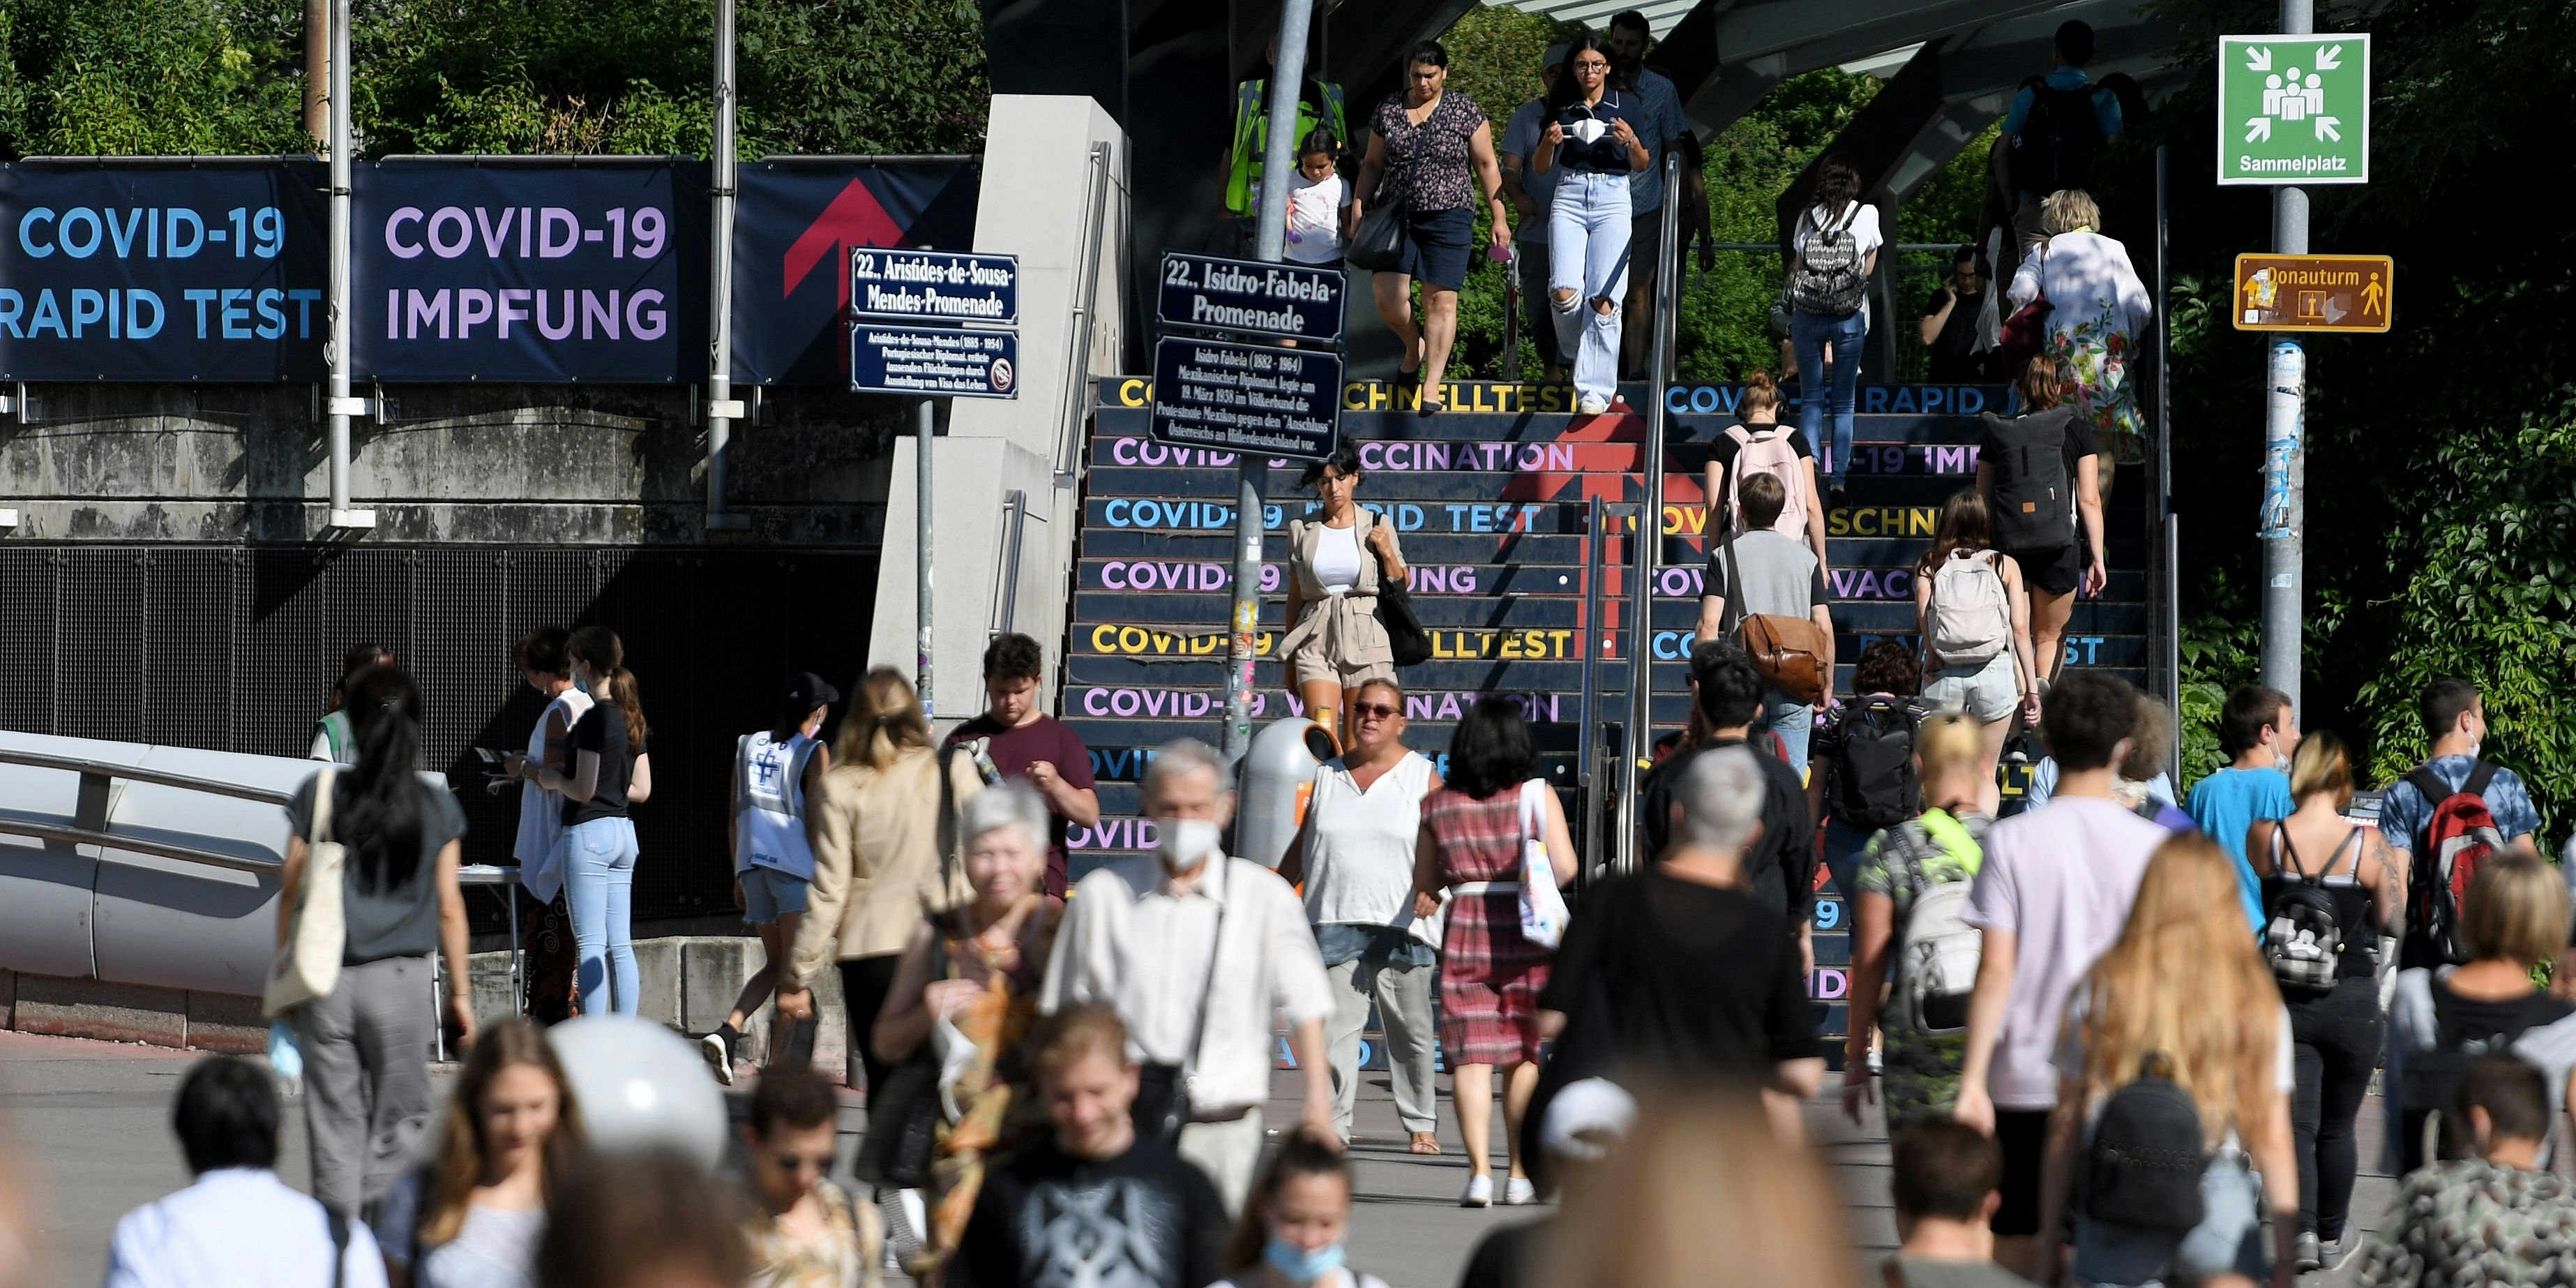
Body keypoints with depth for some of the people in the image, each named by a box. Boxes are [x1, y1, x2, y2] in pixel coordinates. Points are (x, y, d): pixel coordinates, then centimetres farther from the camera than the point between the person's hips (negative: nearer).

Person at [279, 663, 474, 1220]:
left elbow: (291, 892, 1)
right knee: (397, 1122, 8)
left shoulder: (319, 795, -2)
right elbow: (449, 909, 1)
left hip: (326, 980, 0)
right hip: (401, 981, 0)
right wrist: (459, 992, 10)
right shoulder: (437, 808, 0)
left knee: (335, 1122, 6)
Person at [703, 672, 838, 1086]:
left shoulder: (748, 745, 11)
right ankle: (776, 1067, -6)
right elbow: (816, 822, -10)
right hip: (796, 866, -5)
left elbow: (735, 819, 12)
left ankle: (727, 1032, -4)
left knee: (775, 965, 17)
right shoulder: (814, 754, -5)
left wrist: (739, 877, 18)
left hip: (752, 865, 5)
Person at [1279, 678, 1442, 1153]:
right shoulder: (1328, 775, 15)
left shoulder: (1423, 777, 6)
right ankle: (1333, 1125, -6)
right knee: (1336, 1026, -6)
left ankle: (1421, 1125, 11)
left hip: (1401, 926, -2)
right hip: (1335, 920, 2)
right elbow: (1301, 846, 21)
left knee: (1411, 1029, 2)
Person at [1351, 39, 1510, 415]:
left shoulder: (1465, 112, 1)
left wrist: (1499, 217, 0)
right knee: (1388, 294, -9)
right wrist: (1359, 207, 4)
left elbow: (1486, 166, 3)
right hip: (1397, 215, 3)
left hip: (1448, 217, -3)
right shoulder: (1389, 111, 8)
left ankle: (1432, 386, -5)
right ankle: (1414, 349, 21)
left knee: (1440, 301, -6)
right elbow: (1373, 165, 15)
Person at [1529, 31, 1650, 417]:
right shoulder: (1561, 107, 11)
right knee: (1564, 293, -16)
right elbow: (1540, 167, 14)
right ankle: (1583, 361, 12)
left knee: (1603, 299, -14)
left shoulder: (1627, 104, 7)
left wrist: (1632, 142, -12)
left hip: (1612, 199, -2)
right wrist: (1549, 142, -7)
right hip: (1569, 196, 2)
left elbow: (1642, 166, 9)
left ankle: (1595, 391, -13)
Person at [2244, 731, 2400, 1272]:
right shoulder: (2367, 844, -12)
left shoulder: (2264, 838, -9)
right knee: (2337, 1127, 16)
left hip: (2284, 1000, 0)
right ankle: (2331, 1236, 26)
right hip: (2353, 1003, 0)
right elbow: (2394, 919, -5)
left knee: (2296, 1125, 2)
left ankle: (2300, 1228, -17)